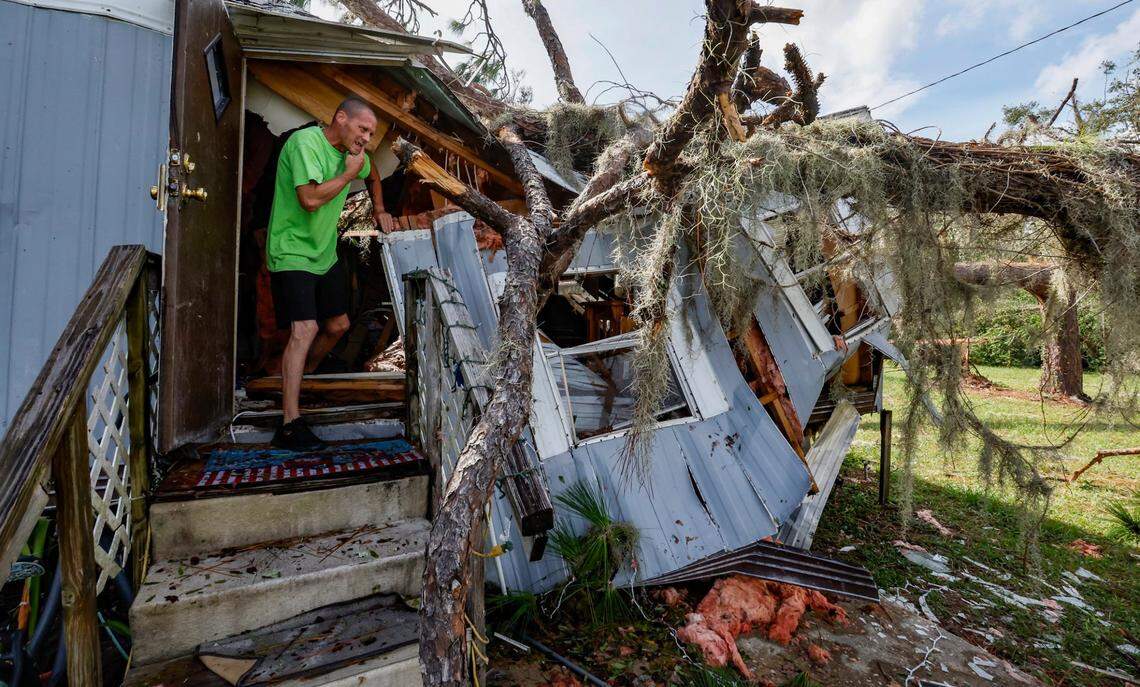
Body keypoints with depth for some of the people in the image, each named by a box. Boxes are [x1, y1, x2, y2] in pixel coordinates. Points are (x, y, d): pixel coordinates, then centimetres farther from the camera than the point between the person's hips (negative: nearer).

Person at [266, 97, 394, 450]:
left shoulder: (351, 151, 8)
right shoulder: (305, 142, -17)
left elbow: (372, 174, 32)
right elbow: (310, 198, -30)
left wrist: (379, 209, 23)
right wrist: (348, 173, -19)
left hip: (325, 254, 9)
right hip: (292, 252, -9)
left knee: (338, 325, 14)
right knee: (305, 330, -20)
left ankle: (304, 378, 38)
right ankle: (290, 426, -18)